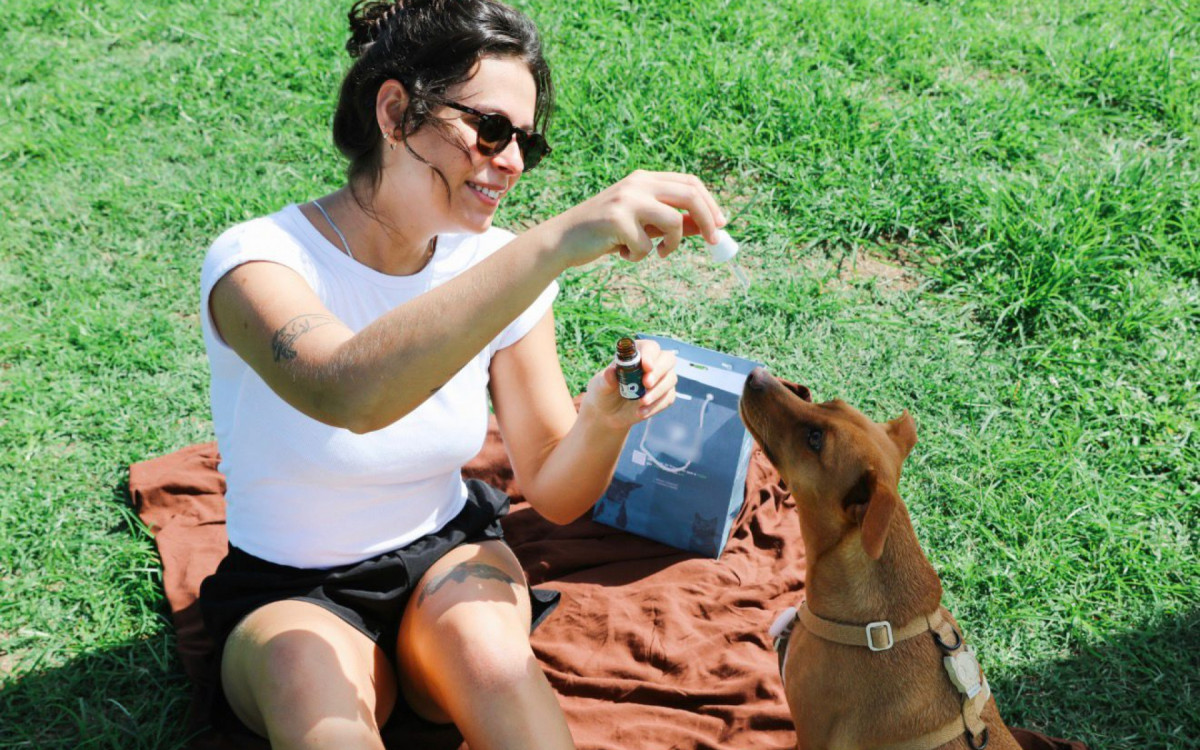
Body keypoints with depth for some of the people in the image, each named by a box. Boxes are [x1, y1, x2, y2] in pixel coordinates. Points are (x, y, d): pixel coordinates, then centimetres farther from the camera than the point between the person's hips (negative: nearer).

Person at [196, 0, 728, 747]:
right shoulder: (258, 261, -20)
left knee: (489, 651, -32)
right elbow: (350, 394, -44)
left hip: (448, 559, 3)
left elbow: (555, 495, -2)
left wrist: (605, 420, -25)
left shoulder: (498, 266, -6)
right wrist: (558, 241, -50)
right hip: (292, 594, -2)